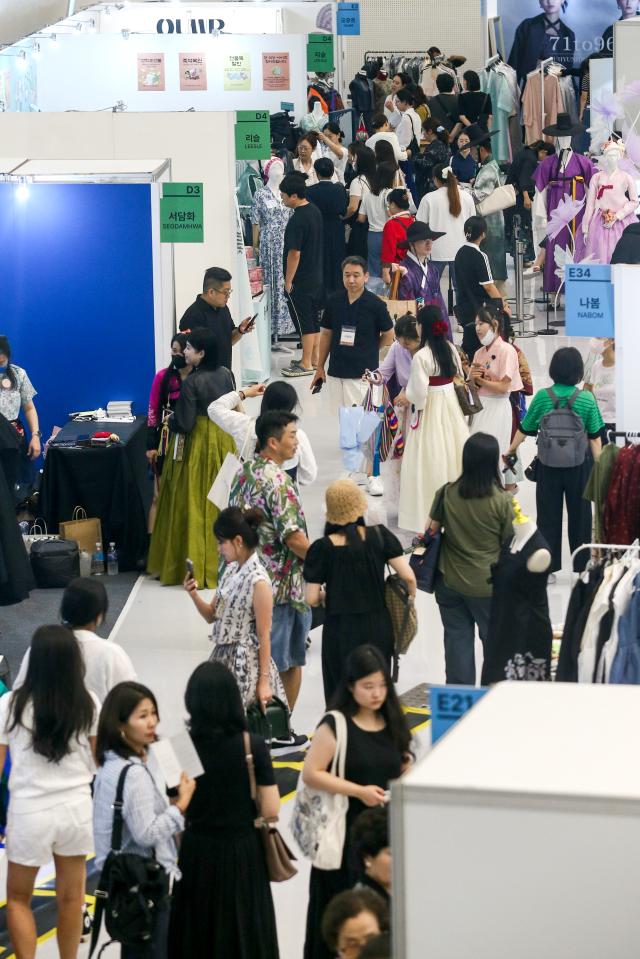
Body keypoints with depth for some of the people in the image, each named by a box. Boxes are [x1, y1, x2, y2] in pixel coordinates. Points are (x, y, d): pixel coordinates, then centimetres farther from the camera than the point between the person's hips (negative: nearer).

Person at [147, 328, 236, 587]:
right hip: (224, 441, 6)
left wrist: (171, 420, -1)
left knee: (195, 504, 4)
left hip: (198, 443, -6)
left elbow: (185, 423, -21)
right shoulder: (226, 374, -2)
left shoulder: (191, 382, -21)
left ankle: (195, 565, 10)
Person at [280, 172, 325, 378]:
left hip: (301, 281, -9)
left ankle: (306, 364, 6)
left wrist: (288, 282, -14)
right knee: (313, 319, 16)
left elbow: (294, 253, -22)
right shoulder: (315, 211, 5)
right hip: (317, 276, 9)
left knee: (304, 322, -1)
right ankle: (314, 358, 25)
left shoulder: (297, 220, -23)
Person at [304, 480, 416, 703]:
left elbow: (312, 599, -9)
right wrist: (410, 598, 9)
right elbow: (408, 577, -11)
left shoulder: (322, 548, -10)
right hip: (377, 627, 2)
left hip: (340, 632, -2)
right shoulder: (380, 536, -7)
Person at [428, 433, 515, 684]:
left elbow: (431, 530, 0)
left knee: (457, 637, 11)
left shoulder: (446, 494, -9)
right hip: (487, 585, -2)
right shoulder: (501, 501, -16)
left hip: (450, 581, 2)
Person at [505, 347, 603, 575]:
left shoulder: (542, 397, -7)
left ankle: (549, 567, 13)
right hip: (579, 465, 0)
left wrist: (511, 450, 18)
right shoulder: (587, 399, -9)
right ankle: (582, 567, 20)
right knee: (579, 515, 12)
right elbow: (595, 437, -6)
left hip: (548, 466, 0)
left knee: (548, 516, 10)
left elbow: (525, 429, 2)